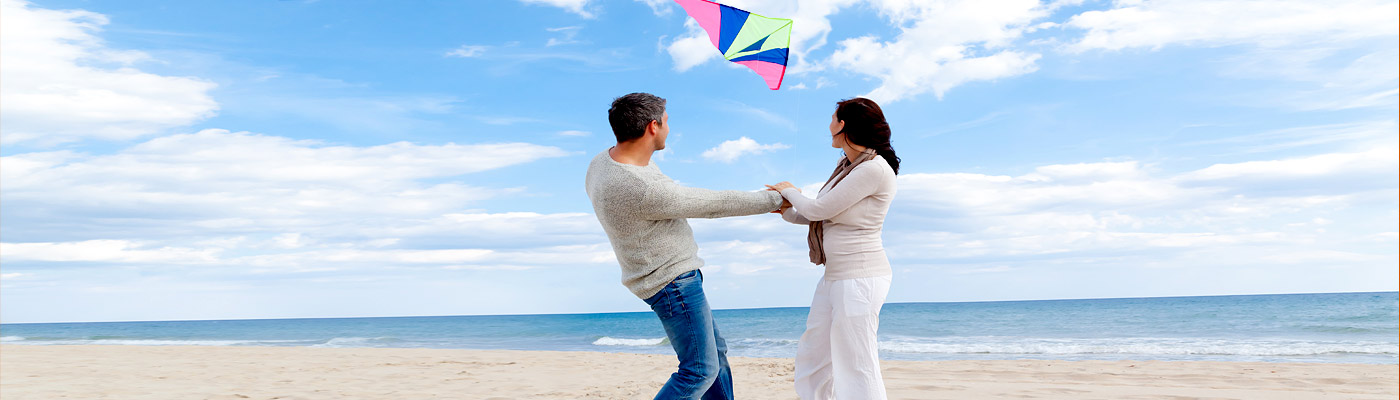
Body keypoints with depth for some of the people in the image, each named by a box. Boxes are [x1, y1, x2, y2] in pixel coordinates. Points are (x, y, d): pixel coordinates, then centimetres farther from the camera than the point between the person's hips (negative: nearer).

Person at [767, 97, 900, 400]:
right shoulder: (847, 166, 13)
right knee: (812, 359, 14)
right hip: (835, 275, 10)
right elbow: (818, 217, 18)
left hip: (860, 277, -10)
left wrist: (791, 192, 2)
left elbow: (819, 209, -15)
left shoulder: (874, 168, -17)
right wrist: (786, 210, 7)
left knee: (857, 369, -6)